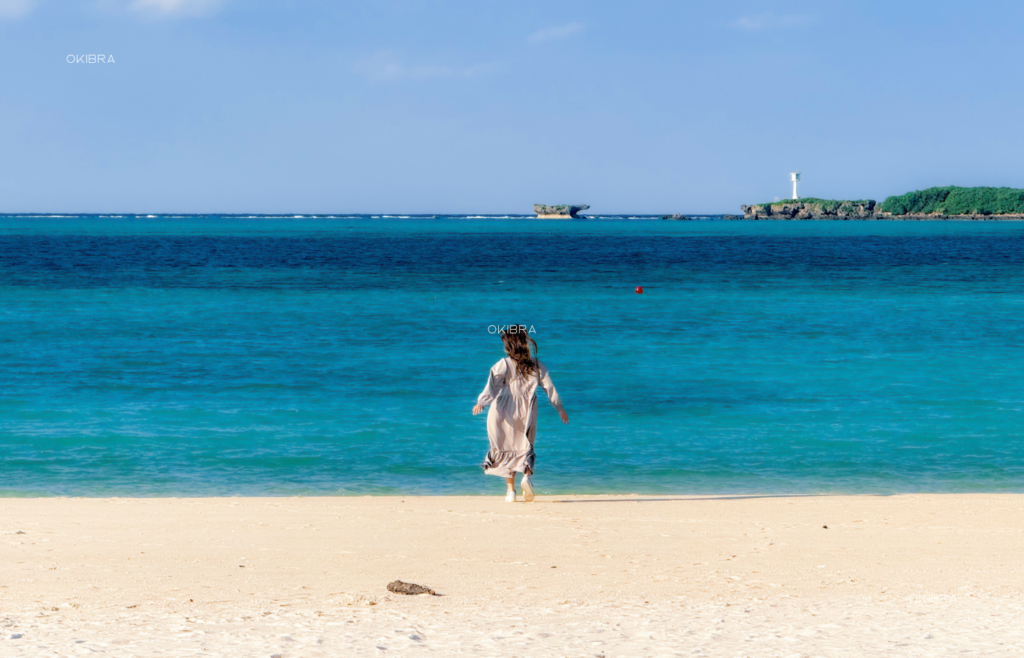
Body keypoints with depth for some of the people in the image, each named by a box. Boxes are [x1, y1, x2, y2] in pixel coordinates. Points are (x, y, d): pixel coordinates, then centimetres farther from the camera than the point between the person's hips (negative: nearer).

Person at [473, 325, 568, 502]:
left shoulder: (504, 364, -8)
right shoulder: (536, 365, 1)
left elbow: (493, 384, -22)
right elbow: (549, 387, 5)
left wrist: (481, 402, -29)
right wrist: (560, 408, 14)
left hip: (505, 412, -2)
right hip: (527, 413, 2)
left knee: (506, 449, 10)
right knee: (525, 447, 14)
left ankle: (511, 490, 5)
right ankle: (527, 474, -16)